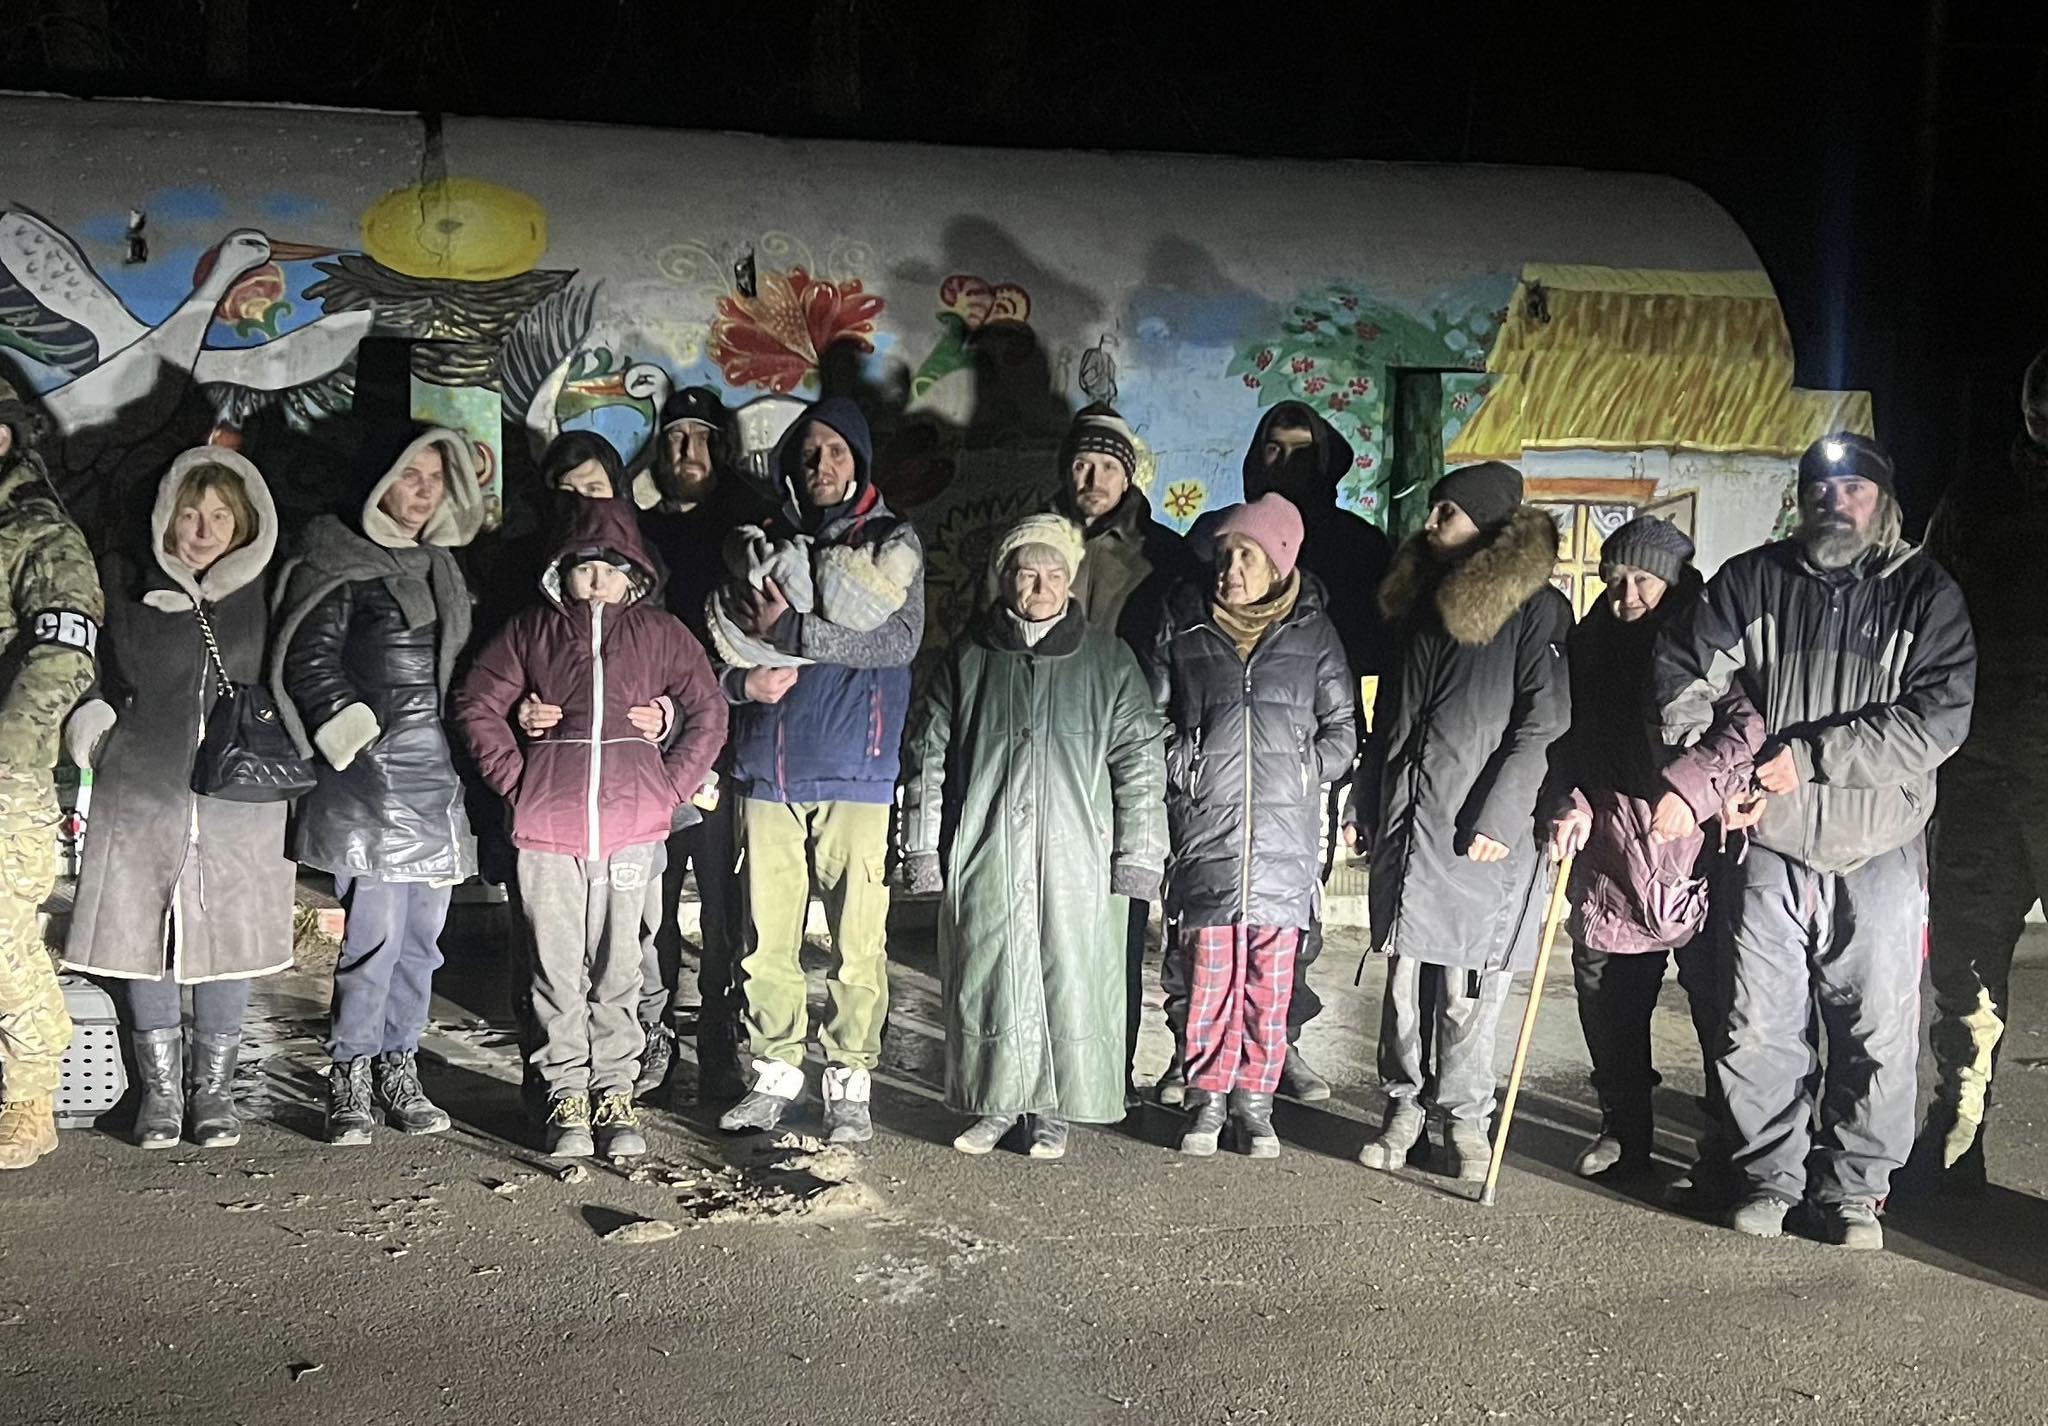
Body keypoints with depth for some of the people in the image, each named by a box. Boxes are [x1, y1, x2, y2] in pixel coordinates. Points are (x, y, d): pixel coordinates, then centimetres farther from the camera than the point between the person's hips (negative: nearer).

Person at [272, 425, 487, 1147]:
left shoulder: (441, 566, 20)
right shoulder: (339, 563, -1)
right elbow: (307, 661, -7)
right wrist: (352, 739, -12)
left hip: (437, 770, 7)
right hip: (373, 768, -6)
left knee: (422, 931, 8)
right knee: (376, 927, -10)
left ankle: (399, 1068, 18)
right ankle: (349, 1079, 2)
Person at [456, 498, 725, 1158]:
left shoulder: (660, 632, 8)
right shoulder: (532, 628, 8)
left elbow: (709, 713, 10)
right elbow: (476, 703, 9)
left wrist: (670, 787, 2)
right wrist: (514, 778, 1)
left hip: (631, 823, 0)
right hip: (548, 826, 0)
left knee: (618, 963, 4)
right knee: (557, 966, 4)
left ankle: (616, 1093, 14)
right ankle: (567, 1096, 14)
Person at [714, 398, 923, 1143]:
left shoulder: (891, 541, 6)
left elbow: (902, 637, -11)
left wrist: (792, 630, -15)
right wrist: (743, 681, -5)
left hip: (854, 774, -3)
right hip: (766, 773, 3)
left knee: (857, 942, -3)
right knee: (766, 940, 6)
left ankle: (849, 1084, 8)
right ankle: (774, 1074, 18)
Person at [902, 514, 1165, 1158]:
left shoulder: (1108, 659, 6)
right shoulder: (970, 658, 9)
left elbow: (1139, 761, 4)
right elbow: (929, 756, 10)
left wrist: (1138, 856, -2)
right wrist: (923, 849, 4)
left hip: (1076, 857, -1)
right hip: (985, 855, 1)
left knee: (1070, 979, 1)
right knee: (988, 979, 5)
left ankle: (1055, 1111, 16)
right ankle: (996, 1103, 20)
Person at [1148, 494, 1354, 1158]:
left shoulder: (1311, 631, 6)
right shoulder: (1182, 628, 6)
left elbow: (1343, 725, 12)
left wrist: (1309, 771, -1)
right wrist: (1179, 768, -1)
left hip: (1284, 834, 0)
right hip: (1206, 829, 0)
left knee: (1270, 978, 4)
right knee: (1209, 971, 0)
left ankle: (1256, 1101, 16)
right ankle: (1208, 1097, 14)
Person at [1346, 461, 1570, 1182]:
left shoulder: (1535, 609, -5)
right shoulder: (1420, 600, 15)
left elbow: (1542, 724, -11)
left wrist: (1499, 817, -17)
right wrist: (1363, 805, 15)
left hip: (1478, 830, -5)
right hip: (1402, 823, 6)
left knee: (1467, 986, 1)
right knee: (1404, 975, 9)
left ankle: (1466, 1119, 14)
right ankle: (1405, 1104, 21)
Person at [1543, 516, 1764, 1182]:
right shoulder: (1592, 644, 12)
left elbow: (1748, 723, -15)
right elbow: (1567, 735, 15)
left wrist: (1690, 784, -26)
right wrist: (1571, 802, -1)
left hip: (1699, 854, -5)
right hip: (1610, 852, 5)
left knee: (1716, 1000, 0)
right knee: (1606, 996, 10)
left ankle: (1726, 1137, 16)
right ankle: (1624, 1129, 25)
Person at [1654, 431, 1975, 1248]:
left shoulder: (1925, 594, 1)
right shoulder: (1752, 581, 5)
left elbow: (1938, 719, -11)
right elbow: (1682, 675, 6)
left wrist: (1808, 757, -16)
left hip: (1879, 858, -1)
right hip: (1771, 850, 1)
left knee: (1876, 1038, 7)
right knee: (1759, 1030, 6)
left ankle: (1854, 1190, 23)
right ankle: (1771, 1176, 23)